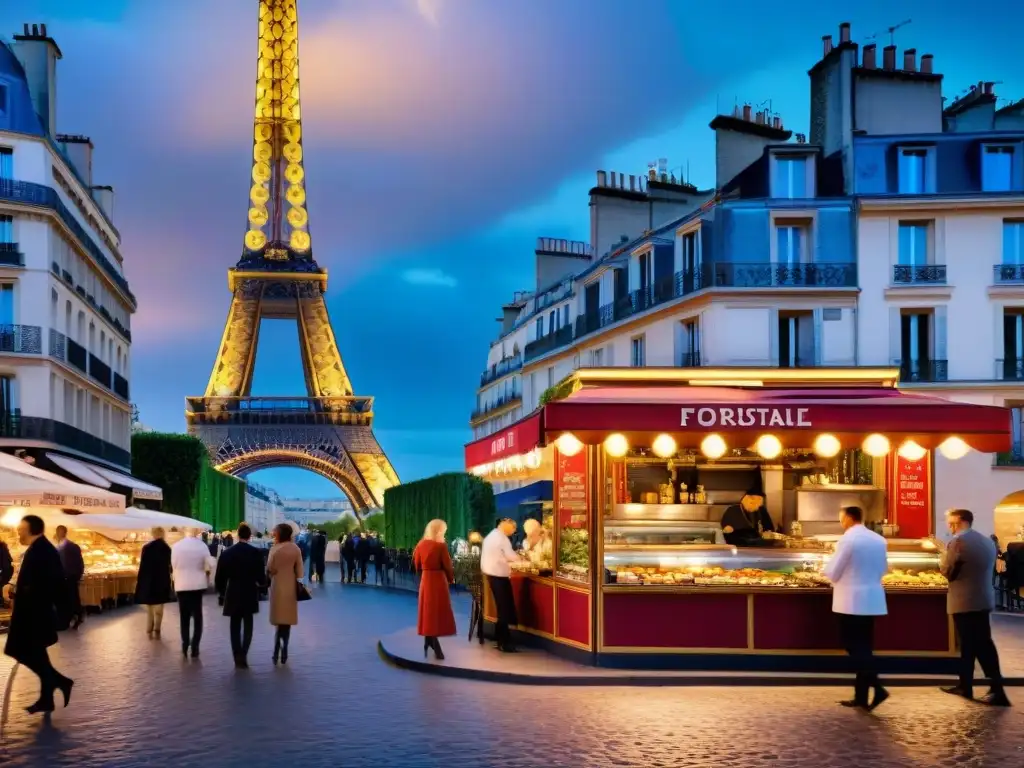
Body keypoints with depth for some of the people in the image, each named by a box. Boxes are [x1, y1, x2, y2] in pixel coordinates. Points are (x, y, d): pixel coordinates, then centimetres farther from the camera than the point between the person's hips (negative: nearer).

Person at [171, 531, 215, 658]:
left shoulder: (176, 546, -8)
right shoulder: (202, 546, -9)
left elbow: (173, 566, -1)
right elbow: (208, 566, -3)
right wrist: (207, 580, 15)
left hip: (182, 585, 0)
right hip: (198, 585, 0)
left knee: (184, 617, 12)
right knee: (197, 616, 7)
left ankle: (185, 645, 10)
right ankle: (194, 647, 4)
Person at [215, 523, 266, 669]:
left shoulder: (227, 552, -2)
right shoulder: (256, 552, -7)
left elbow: (219, 577, 0)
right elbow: (260, 575, -8)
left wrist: (222, 593, 14)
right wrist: (260, 584, 15)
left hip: (232, 594, 1)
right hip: (250, 594, -1)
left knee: (235, 626, 9)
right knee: (247, 625, 6)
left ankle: (237, 658, 5)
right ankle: (243, 655, -11)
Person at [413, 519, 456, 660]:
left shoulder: (421, 544, 2)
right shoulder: (441, 546, -16)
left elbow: (417, 564, 9)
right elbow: (447, 566, -11)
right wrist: (451, 579, 5)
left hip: (425, 580, 6)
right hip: (438, 580, -6)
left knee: (427, 612, 14)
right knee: (436, 613, -1)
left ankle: (429, 644, 20)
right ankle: (435, 648, -1)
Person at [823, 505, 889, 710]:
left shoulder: (847, 540, -14)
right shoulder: (879, 540, 8)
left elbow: (832, 573, -10)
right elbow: (883, 569, 19)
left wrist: (830, 562, 11)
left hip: (851, 602, -7)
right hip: (872, 601, 7)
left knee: (855, 648, -2)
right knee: (864, 648, 10)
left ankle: (877, 688, -16)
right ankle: (861, 696, 11)